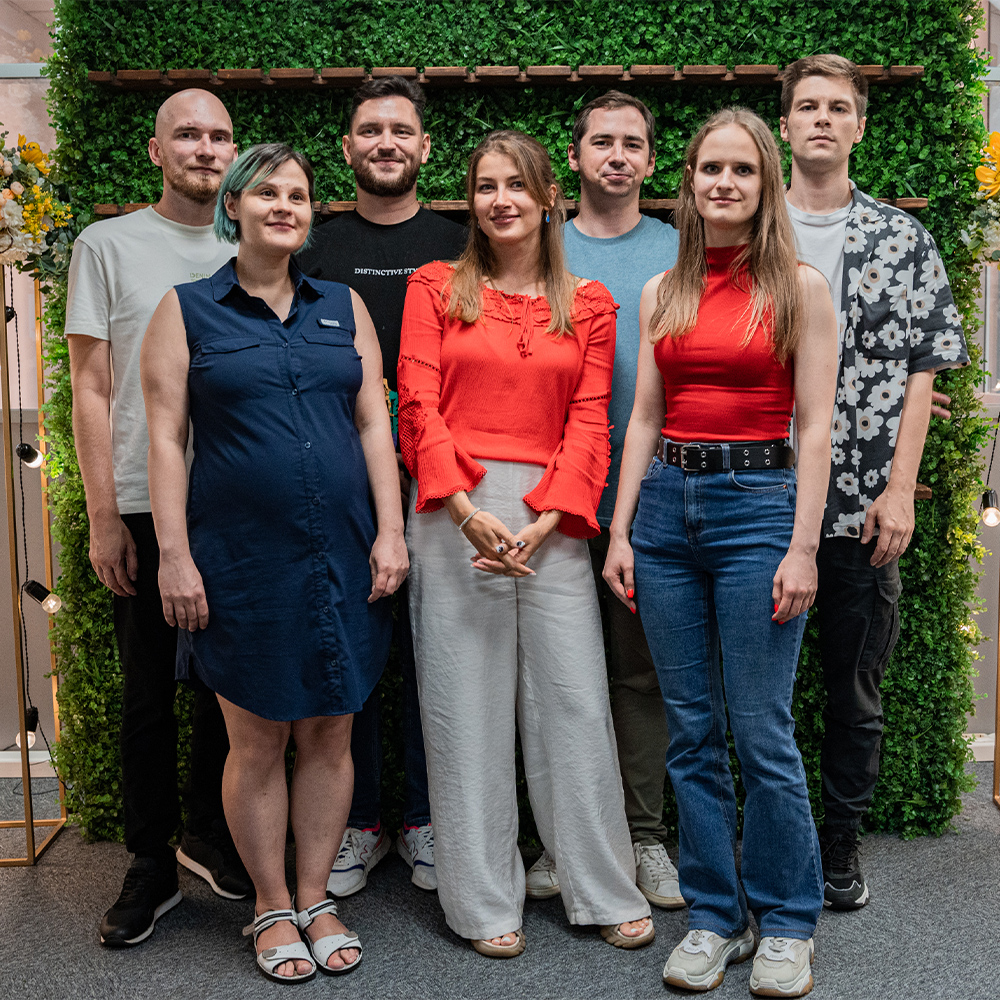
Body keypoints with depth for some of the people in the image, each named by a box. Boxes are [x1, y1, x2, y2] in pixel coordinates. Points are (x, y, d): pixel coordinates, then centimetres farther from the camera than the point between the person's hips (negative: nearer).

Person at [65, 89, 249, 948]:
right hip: (145, 509, -3)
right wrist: (104, 515, -7)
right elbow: (91, 387, -1)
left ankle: (209, 835, 30)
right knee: (149, 695, 5)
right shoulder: (108, 246, 3)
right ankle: (152, 868, 19)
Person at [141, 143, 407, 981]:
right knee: (257, 739, 5)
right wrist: (175, 555, -9)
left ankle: (317, 899, 25)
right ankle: (272, 910, 23)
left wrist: (390, 529, -1)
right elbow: (165, 436, -2)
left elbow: (374, 423, 8)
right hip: (241, 558, -2)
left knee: (331, 732, 8)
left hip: (342, 556, 3)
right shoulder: (187, 309, 3)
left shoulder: (343, 307, 11)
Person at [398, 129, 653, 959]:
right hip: (454, 510, -1)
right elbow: (419, 406, 0)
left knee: (575, 697, 3)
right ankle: (485, 901, 17)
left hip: (552, 516, 1)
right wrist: (466, 509, -13)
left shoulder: (589, 305, 11)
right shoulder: (435, 288, 9)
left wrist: (544, 520, -10)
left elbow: (590, 423, 4)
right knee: (466, 703, 3)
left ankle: (606, 892, 18)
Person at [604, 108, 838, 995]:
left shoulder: (798, 287, 0)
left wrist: (803, 547, -11)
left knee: (761, 732, -1)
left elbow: (815, 425, -4)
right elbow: (643, 418, 11)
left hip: (758, 503, -4)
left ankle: (787, 925, 18)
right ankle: (714, 916, 23)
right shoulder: (662, 294, 12)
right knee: (691, 731, 8)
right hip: (666, 506, 4)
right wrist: (619, 531, 5)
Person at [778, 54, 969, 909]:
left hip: (865, 505, 1)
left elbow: (921, 368, 3)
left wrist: (899, 487, -6)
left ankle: (841, 845, 26)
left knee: (856, 687, 9)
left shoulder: (903, 239, 7)